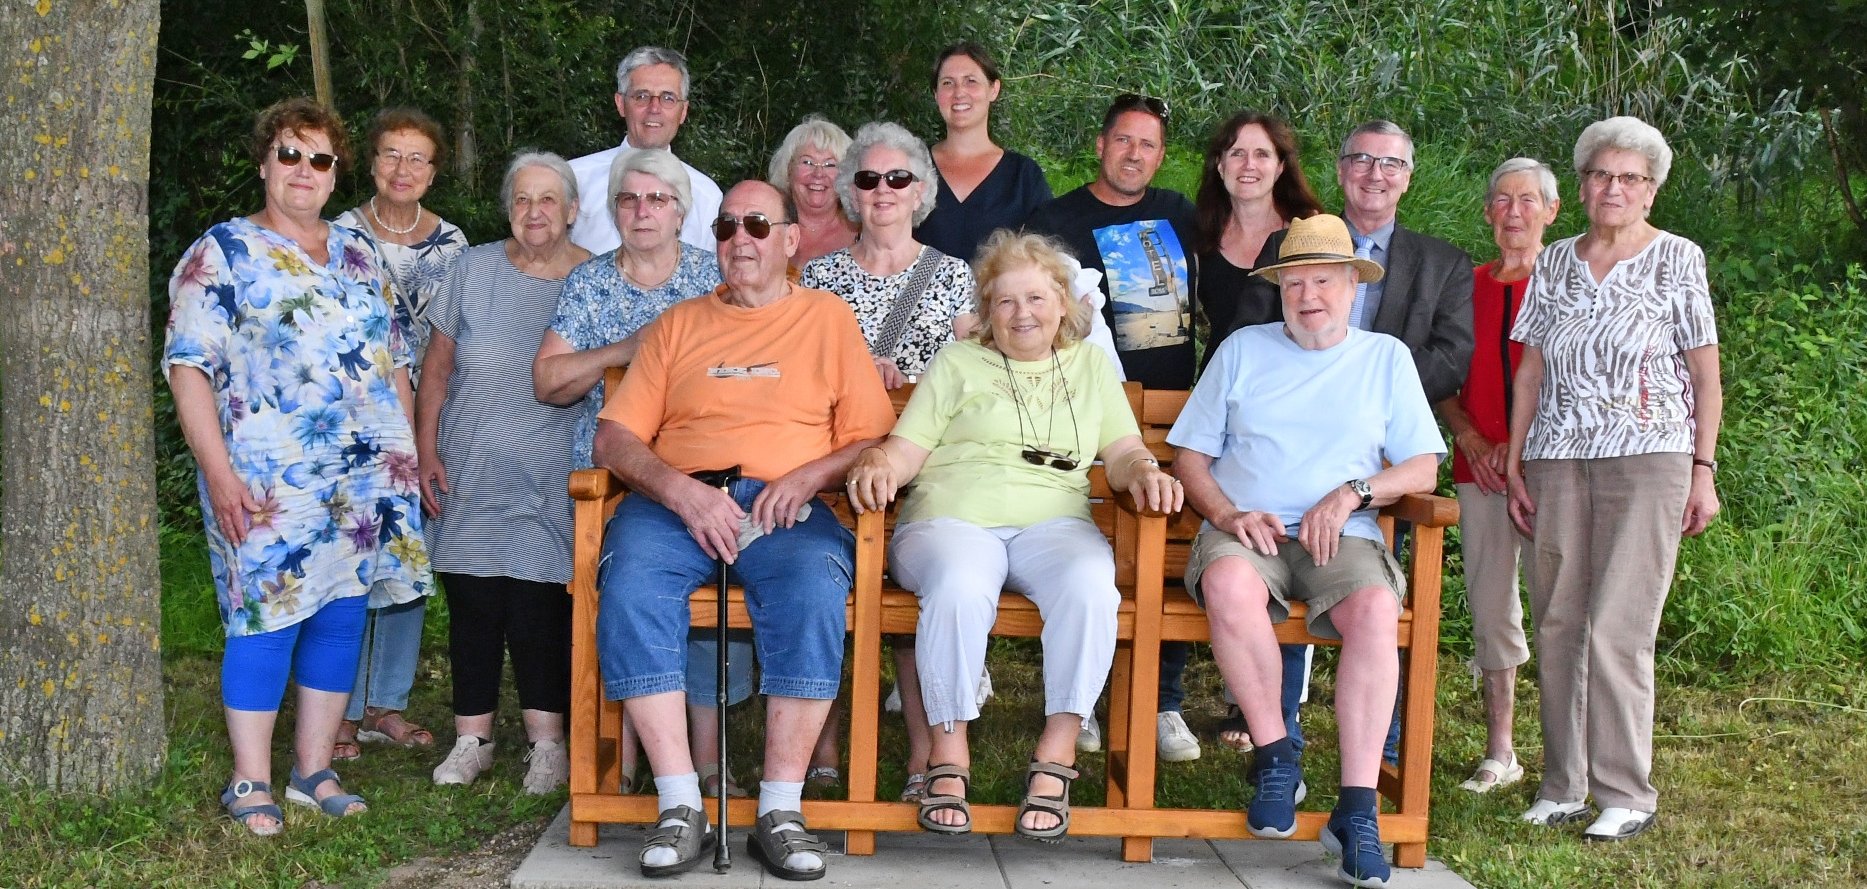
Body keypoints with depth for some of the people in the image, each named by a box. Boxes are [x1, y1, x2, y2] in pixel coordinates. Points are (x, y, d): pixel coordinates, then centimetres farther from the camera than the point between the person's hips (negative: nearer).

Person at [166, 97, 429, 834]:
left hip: (367, 480, 5)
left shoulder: (358, 254, 17)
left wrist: (410, 452, 12)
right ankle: (250, 786, 5)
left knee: (342, 616, 7)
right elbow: (189, 365, -7)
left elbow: (393, 359, 20)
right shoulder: (221, 253, 0)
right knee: (268, 617, -5)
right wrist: (219, 472, -15)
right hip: (270, 486, -5)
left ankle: (314, 771, 17)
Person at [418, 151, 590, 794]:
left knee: (536, 601, -6)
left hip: (547, 479, -2)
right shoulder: (475, 270, 5)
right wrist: (427, 452, 1)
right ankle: (472, 739, 15)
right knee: (472, 602, 4)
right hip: (469, 474, 2)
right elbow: (437, 371, 8)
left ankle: (547, 743, 5)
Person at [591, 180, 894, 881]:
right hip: (675, 500, 1)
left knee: (814, 593, -34)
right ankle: (681, 809, -27)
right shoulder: (677, 325, 22)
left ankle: (780, 810, -26)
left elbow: (873, 438, 10)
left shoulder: (828, 318, 18)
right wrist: (682, 490, -7)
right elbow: (614, 437, 11)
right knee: (629, 592, -31)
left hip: (790, 506, -1)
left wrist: (809, 476, -10)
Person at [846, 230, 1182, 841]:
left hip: (1054, 523, 1)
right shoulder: (958, 364, 20)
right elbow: (906, 448, 10)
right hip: (953, 520, -1)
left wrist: (1144, 471, -8)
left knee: (1091, 585, -34)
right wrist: (878, 463, -13)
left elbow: (1122, 453, 16)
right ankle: (949, 758, -24)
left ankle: (1056, 758, -25)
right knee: (960, 589, -37)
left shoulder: (1091, 365, 25)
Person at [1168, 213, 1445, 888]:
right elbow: (1190, 457, 12)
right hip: (1245, 530, 0)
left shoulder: (1386, 358, 17)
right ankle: (1275, 759, -19)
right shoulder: (1242, 350, 17)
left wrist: (1352, 493, -7)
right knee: (1230, 586, -37)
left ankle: (1356, 808, -30)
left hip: (1342, 537, 0)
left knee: (1377, 610, -34)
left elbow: (1422, 469, 11)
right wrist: (1227, 514, -7)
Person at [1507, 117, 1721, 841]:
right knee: (1556, 625, 3)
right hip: (1558, 460, 4)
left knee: (1616, 629, -10)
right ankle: (1563, 786, 12)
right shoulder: (1554, 264, 14)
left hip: (1648, 460, -4)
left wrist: (1704, 470, -3)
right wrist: (1513, 463, 10)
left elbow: (1707, 375, 4)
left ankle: (1627, 794, -2)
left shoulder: (1678, 259, 5)